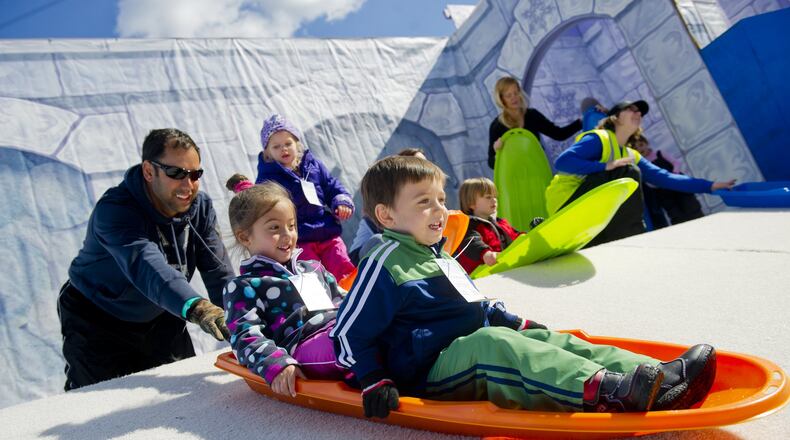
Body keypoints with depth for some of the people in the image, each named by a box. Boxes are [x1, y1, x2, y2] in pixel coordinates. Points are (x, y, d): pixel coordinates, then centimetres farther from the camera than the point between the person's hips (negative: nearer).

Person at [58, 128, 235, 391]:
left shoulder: (200, 207, -13)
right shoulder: (114, 210, -31)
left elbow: (219, 273, -19)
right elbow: (144, 264, -50)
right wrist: (194, 307, -66)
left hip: (160, 320, 5)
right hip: (97, 322, -4)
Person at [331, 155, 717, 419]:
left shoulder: (438, 256, 19)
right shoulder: (386, 264, -11)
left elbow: (478, 306, 31)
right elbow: (348, 336, -9)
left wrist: (519, 325, 23)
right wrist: (375, 382, -18)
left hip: (475, 354, 9)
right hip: (431, 373, -9)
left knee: (553, 341, -6)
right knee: (494, 343, -34)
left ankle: (657, 379, -19)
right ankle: (608, 391, -50)